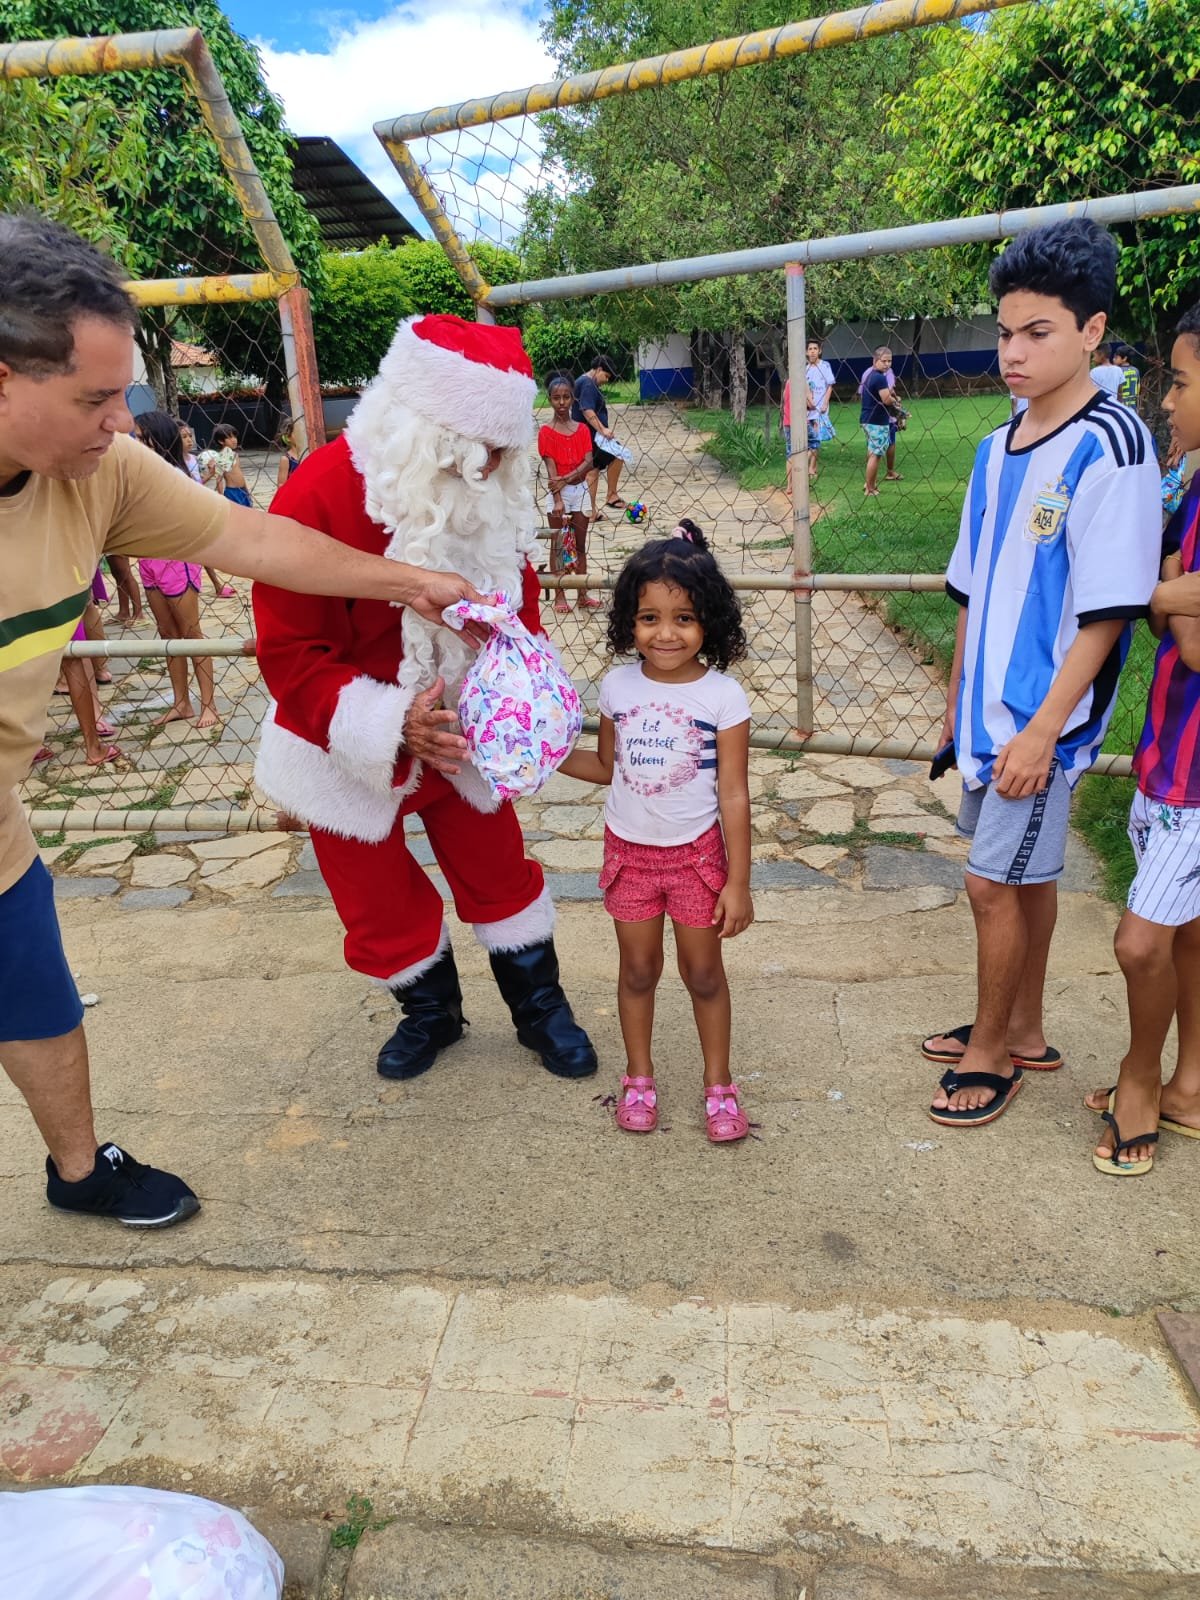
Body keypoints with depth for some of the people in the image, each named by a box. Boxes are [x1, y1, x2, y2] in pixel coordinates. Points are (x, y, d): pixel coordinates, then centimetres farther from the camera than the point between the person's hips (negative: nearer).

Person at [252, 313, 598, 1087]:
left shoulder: (496, 491, -10)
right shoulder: (320, 497, -27)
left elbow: (518, 600, 4)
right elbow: (289, 656, -23)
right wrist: (391, 724, -34)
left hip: (460, 726, 4)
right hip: (350, 746, -3)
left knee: (499, 869, 14)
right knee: (381, 899, 13)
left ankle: (540, 1006, 36)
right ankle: (430, 1013, 40)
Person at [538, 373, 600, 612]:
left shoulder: (582, 429, 4)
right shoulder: (546, 432, -6)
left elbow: (589, 462, -6)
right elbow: (550, 468, -14)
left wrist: (565, 479, -21)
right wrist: (557, 501, -23)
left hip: (580, 489, 3)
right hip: (558, 492, -3)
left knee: (580, 544, 8)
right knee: (558, 545, 3)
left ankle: (583, 594, 13)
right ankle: (559, 595, 8)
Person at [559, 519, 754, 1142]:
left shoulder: (723, 697, -14)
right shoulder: (617, 686, -5)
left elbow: (734, 796, -11)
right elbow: (608, 767, 7)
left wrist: (738, 883, -10)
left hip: (696, 852, -2)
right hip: (629, 850, 3)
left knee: (703, 973, 11)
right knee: (638, 970, 15)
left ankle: (718, 1085, 30)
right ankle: (639, 1079, 34)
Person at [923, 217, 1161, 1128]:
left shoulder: (1109, 446, -15)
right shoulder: (999, 448, 8)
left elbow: (1107, 610, -18)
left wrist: (1043, 728, -20)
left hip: (1045, 719, -7)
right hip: (991, 710, 7)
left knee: (996, 882, 0)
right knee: (1025, 873, 18)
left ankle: (991, 1052, 20)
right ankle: (1023, 1032, 34)